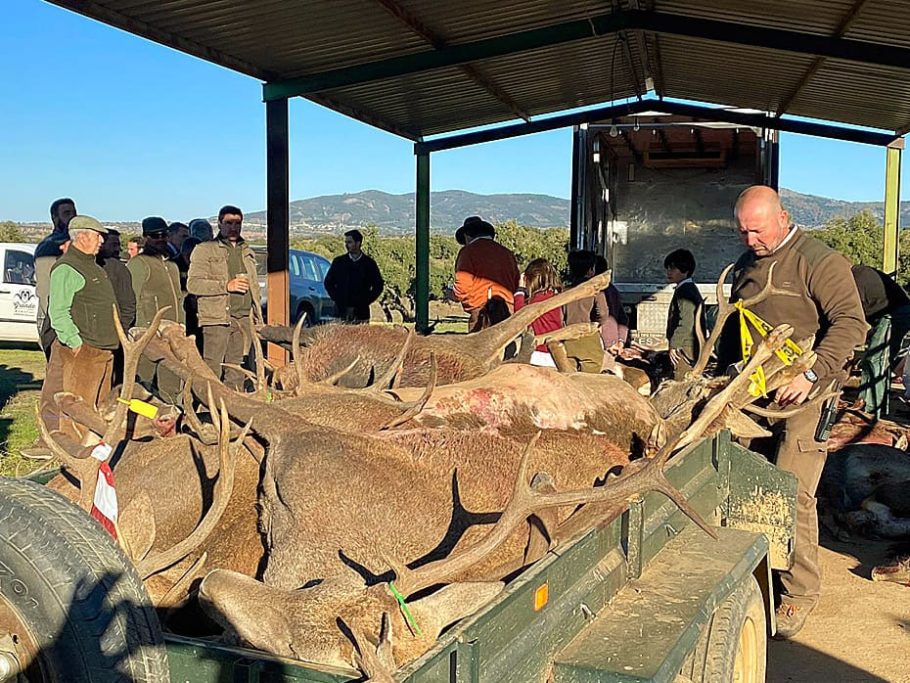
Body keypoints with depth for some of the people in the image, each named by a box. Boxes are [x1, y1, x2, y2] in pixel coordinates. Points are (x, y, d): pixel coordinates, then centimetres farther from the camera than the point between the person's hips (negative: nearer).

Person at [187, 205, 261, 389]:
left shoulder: (247, 252, 21)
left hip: (243, 320, 5)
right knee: (212, 371, -9)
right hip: (217, 319, -5)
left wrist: (258, 318, 18)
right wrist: (226, 285, -14)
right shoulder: (204, 250, 3)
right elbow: (193, 284, -7)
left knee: (236, 372, 7)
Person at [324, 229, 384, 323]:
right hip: (341, 311, 1)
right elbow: (328, 282, 13)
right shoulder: (338, 261, 8)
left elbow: (378, 286, 8)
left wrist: (366, 301, -2)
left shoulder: (369, 263, 5)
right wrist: (336, 298, 1)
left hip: (361, 313, -1)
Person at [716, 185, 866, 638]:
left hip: (803, 398, -6)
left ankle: (799, 593, 6)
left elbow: (851, 323, -13)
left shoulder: (820, 261, -5)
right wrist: (723, 379, 22)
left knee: (792, 495, -9)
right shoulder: (745, 266, 19)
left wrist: (810, 374, -22)